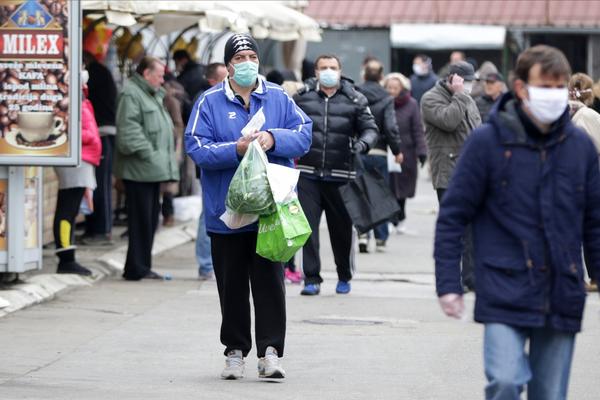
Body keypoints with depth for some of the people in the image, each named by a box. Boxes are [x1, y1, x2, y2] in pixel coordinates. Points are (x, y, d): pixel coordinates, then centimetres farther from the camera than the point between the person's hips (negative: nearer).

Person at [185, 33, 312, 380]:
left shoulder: (278, 98, 6)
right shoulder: (210, 102, 1)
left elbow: (304, 135, 2)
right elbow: (197, 148, -7)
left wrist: (273, 139, -16)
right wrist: (236, 150, -20)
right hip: (226, 211, 0)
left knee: (270, 281, -4)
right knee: (232, 285, 7)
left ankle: (270, 351, -3)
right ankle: (236, 351, 17)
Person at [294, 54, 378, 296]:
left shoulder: (355, 100, 5)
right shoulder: (302, 97, 7)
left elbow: (370, 128, 6)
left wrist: (363, 143, -14)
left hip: (340, 176, 0)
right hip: (308, 173, 0)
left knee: (342, 227, 8)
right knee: (308, 226, -6)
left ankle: (344, 277, 26)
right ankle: (312, 279, -1)